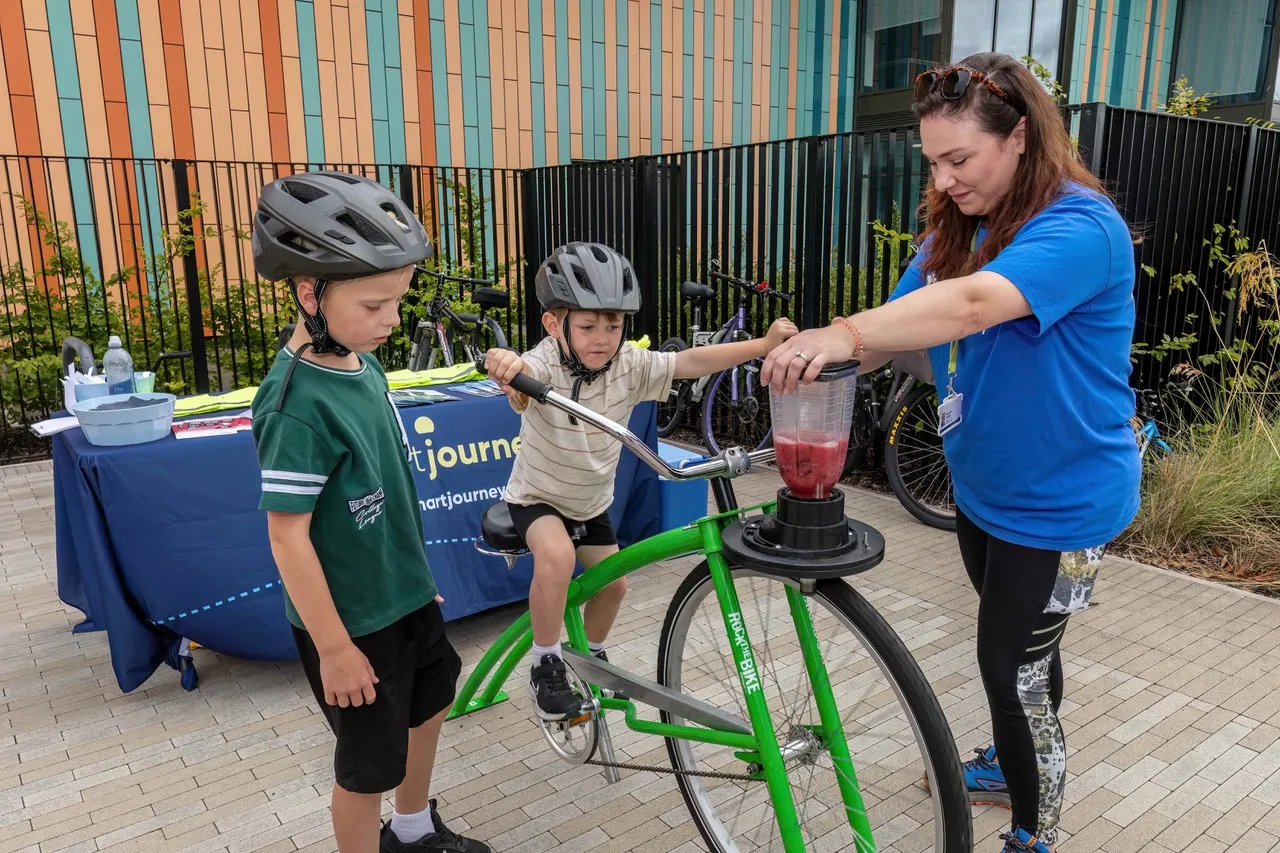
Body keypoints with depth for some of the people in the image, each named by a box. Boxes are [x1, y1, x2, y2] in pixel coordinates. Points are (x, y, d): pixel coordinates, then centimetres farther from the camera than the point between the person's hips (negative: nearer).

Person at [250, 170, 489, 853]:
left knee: (430, 703, 25)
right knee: (369, 763, 11)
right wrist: (334, 647, -17)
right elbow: (288, 536, -23)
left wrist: (418, 574, 16)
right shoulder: (299, 403, -27)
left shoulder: (362, 365, -2)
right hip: (352, 621, -9)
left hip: (405, 595, 9)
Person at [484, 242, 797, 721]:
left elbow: (692, 361, -30)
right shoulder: (543, 367, -31)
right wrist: (506, 367, -79)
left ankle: (593, 655, 42)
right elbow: (522, 381, -54)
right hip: (537, 497, -5)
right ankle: (545, 667, -10)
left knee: (613, 583, 10)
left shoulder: (630, 366, -20)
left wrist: (762, 346, -43)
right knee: (556, 556, -32)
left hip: (592, 501, 5)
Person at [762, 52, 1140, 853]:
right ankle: (1016, 764, 50)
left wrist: (846, 331, -55)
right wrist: (819, 352, -23)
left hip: (1060, 499, -7)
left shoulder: (1083, 228, -24)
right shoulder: (957, 227, 1)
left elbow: (973, 304, -44)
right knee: (1019, 645, 25)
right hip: (982, 485, 8)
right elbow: (903, 322, -6)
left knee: (1014, 665, 2)